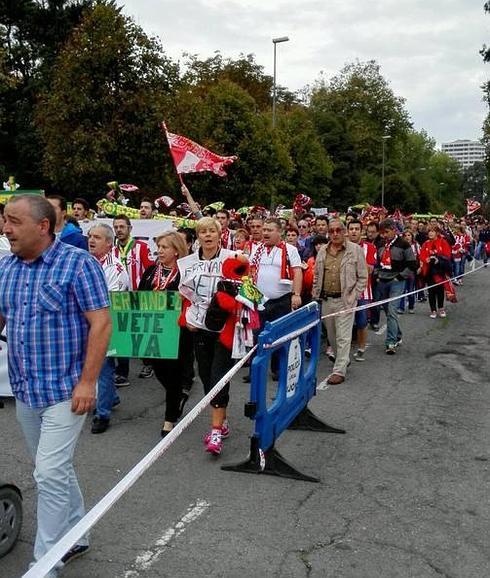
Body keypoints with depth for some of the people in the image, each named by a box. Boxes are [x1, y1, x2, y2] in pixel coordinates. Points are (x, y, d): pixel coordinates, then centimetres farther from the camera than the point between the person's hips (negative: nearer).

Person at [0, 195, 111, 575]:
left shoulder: (78, 263, -13)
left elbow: (101, 323, -16)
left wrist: (87, 382, -19)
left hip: (65, 390, -7)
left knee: (50, 474, -5)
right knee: (55, 470, 19)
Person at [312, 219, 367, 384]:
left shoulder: (355, 250, -4)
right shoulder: (323, 251, 9)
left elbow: (362, 277, -2)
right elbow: (317, 276, 16)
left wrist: (353, 296, -9)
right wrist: (315, 296, 8)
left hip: (345, 300, -5)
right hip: (326, 299, 5)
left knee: (343, 337, -5)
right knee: (331, 335, 15)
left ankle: (339, 371, -1)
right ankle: (342, 360, 34)